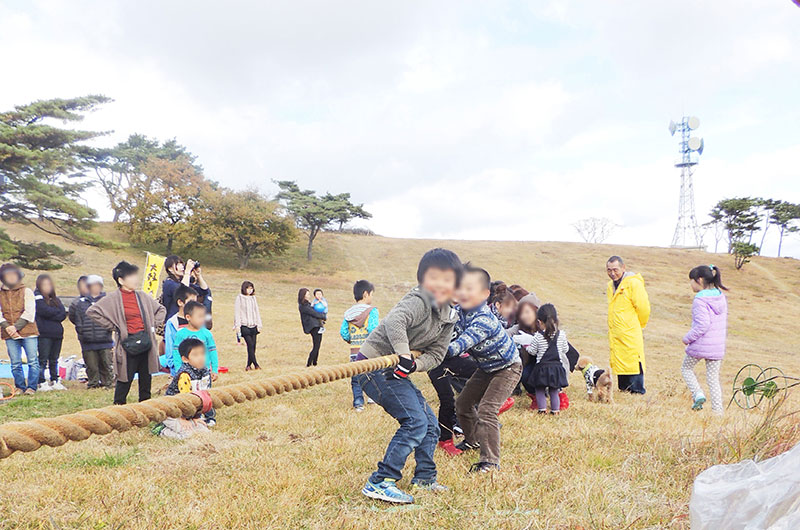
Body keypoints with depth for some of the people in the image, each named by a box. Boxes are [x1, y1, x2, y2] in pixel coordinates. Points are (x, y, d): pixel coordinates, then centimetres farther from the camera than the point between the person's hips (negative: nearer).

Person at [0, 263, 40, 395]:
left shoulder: (26, 291, 6)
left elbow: (29, 312, -3)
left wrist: (16, 326, -13)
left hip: (28, 332, -2)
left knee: (33, 361, -5)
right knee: (15, 364, 6)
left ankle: (31, 387, 1)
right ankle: (20, 387, 16)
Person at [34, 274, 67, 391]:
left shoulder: (55, 298, 18)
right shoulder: (37, 296, 0)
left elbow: (63, 313, 6)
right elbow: (45, 311, -14)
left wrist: (52, 315, -9)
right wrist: (58, 312, -1)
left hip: (57, 333, 6)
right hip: (44, 334, -6)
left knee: (54, 359, 11)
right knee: (43, 359, -4)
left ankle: (54, 381, 17)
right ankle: (41, 383, 1)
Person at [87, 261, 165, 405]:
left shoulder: (142, 296, 8)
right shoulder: (113, 298, -5)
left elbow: (161, 309, 21)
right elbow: (91, 311, -8)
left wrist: (153, 324, 9)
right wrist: (112, 326, -7)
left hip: (145, 340, 5)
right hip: (128, 343, -4)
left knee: (146, 377, 9)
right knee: (126, 378, 0)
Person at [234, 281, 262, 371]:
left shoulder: (253, 298, 14)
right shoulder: (239, 298, 0)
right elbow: (237, 312, -1)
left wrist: (259, 324, 13)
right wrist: (237, 325, -7)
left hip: (253, 325, 5)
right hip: (244, 326, -5)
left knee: (253, 346, 2)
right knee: (250, 345, -12)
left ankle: (249, 365, 11)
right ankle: (255, 364, -9)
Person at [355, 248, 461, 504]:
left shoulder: (448, 316, 6)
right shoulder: (418, 301, -20)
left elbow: (436, 353, 1)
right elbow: (394, 321, -39)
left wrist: (415, 365, -16)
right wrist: (405, 355, -43)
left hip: (397, 370, 9)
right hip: (374, 365, -9)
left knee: (430, 423, 12)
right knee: (415, 420, -16)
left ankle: (424, 478, 29)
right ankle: (379, 483, -9)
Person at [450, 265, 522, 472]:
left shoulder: (484, 320, -36)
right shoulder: (459, 312, -11)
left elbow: (463, 342, -47)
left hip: (507, 368, -9)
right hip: (486, 368, 9)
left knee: (486, 410, -19)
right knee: (463, 403, 15)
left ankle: (490, 460, -6)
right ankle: (473, 439, 41)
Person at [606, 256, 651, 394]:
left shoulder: (634, 283, -10)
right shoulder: (611, 285, 14)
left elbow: (643, 308, -9)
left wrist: (639, 326, 4)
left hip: (631, 334, -8)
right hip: (615, 334, 8)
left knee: (633, 361, -5)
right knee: (619, 361, 12)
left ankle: (637, 391, 2)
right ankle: (623, 388, 21)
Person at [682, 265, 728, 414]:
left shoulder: (700, 299, -17)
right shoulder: (721, 297, 8)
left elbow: (702, 325, -23)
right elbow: (724, 322, 15)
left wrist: (687, 338, -11)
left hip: (700, 345, -6)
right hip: (718, 346, 6)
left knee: (686, 368, 18)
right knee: (713, 379, 13)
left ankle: (698, 394, 2)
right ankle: (717, 410, 12)